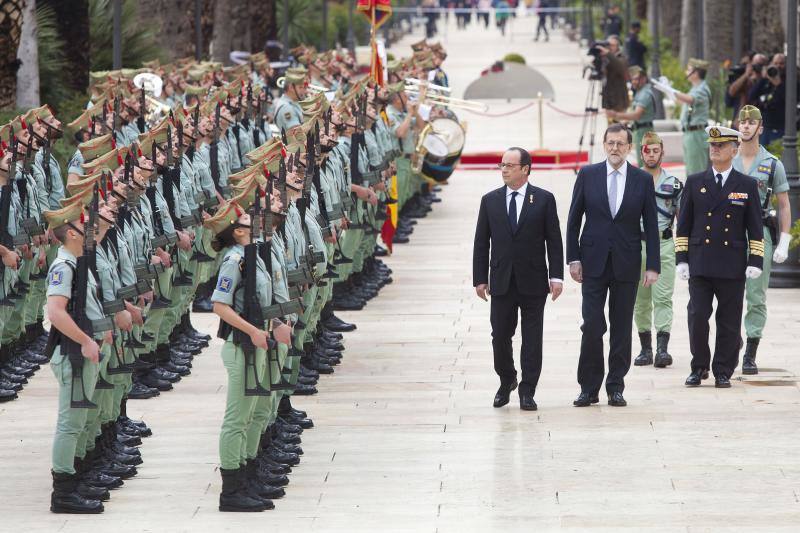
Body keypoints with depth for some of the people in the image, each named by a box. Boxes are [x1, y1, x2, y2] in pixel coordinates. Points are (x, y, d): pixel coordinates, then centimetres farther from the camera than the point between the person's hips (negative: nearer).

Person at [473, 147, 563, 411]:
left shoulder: (544, 199, 0)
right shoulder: (490, 201, 6)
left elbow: (554, 240, 0)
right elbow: (481, 242, 7)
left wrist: (556, 276, -7)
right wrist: (480, 278, 2)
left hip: (533, 281, -2)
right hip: (502, 281, 2)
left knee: (532, 338, 0)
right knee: (500, 336, 4)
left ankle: (527, 391, 5)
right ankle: (506, 381, 26)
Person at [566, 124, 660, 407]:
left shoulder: (643, 180, 2)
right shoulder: (588, 175, 2)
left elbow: (651, 225, 3)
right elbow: (574, 219, 5)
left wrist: (652, 266, -2)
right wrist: (573, 258, -1)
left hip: (626, 264, 0)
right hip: (593, 262, 0)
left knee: (622, 328, 4)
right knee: (592, 326, -5)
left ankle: (616, 387, 11)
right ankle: (589, 388, 3)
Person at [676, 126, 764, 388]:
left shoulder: (747, 186, 6)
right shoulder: (695, 182, 8)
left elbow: (755, 228, 5)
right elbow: (684, 224, 9)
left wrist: (755, 262, -3)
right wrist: (682, 258, 1)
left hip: (732, 266, -1)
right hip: (700, 265, 1)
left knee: (729, 322, 2)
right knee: (697, 317, -5)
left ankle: (723, 372, 10)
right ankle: (699, 367, 10)